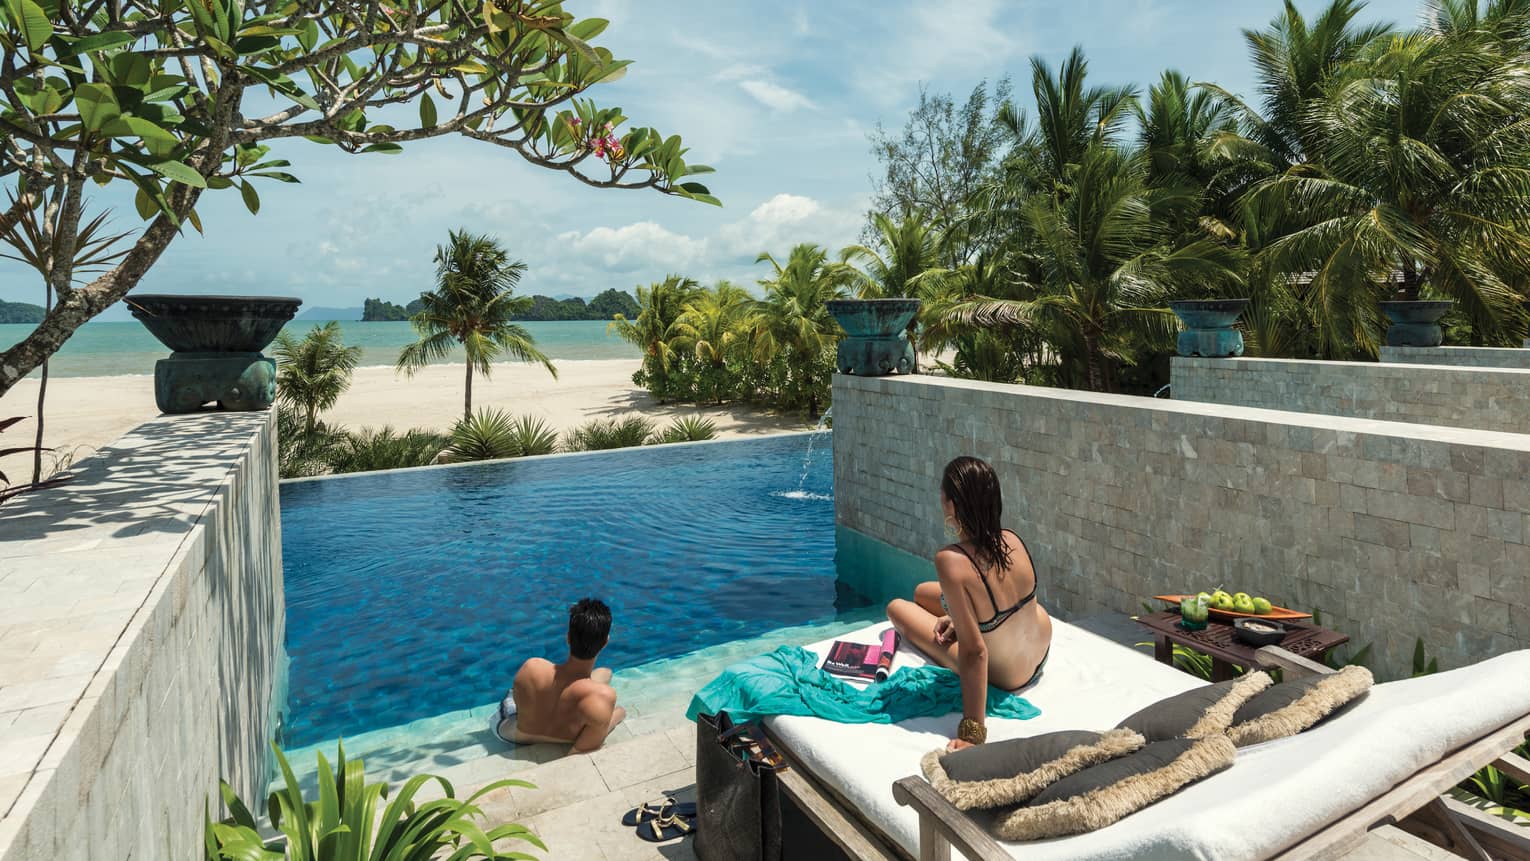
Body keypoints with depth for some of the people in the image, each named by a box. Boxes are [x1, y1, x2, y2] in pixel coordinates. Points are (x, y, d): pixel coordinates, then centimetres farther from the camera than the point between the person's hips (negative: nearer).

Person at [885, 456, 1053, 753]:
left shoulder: (952, 561, -40)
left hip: (1003, 677, -5)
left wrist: (971, 732, -31)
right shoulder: (1012, 539, -20)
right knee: (921, 592, 23)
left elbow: (974, 651, -37)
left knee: (897, 607, 13)